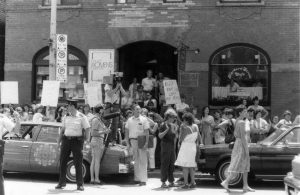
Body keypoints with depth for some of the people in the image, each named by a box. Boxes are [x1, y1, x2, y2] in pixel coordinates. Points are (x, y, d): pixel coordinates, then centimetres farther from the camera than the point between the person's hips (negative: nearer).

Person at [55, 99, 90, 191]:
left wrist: (87, 141, -11)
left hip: (77, 140, -4)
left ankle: (80, 184, 5)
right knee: (62, 162, 5)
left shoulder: (82, 117, -4)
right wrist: (59, 141, 13)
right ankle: (61, 183, 16)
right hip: (66, 140, 5)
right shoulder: (66, 117, 10)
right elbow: (62, 130, 16)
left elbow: (87, 129, -4)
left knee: (78, 163, -3)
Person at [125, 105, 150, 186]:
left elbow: (147, 132, -1)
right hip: (133, 141, 3)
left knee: (142, 161, -5)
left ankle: (143, 180, -6)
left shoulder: (143, 119, 2)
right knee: (136, 161, 8)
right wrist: (127, 143, 4)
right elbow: (126, 132, 11)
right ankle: (137, 178, 16)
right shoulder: (129, 120, 10)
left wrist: (146, 143, -10)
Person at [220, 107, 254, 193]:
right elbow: (242, 136, -21)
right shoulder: (242, 122, -17)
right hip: (242, 145, -10)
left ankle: (245, 186, 12)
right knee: (237, 166, -6)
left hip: (238, 143, 10)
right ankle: (226, 182, -3)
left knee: (245, 166, 10)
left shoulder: (237, 121, 11)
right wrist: (246, 149, -21)